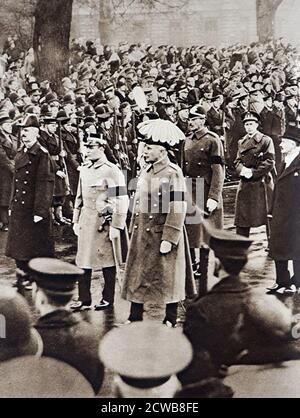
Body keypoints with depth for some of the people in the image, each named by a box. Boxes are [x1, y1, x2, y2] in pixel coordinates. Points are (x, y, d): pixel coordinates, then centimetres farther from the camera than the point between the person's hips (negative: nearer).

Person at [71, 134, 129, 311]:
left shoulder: (112, 171, -12)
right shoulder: (84, 169, 10)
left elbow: (121, 200, -14)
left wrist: (116, 226, -15)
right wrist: (76, 221, 16)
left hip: (104, 221, -7)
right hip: (86, 221, 7)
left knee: (107, 262, 5)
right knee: (83, 261, 8)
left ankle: (108, 299, 18)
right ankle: (84, 299, 18)